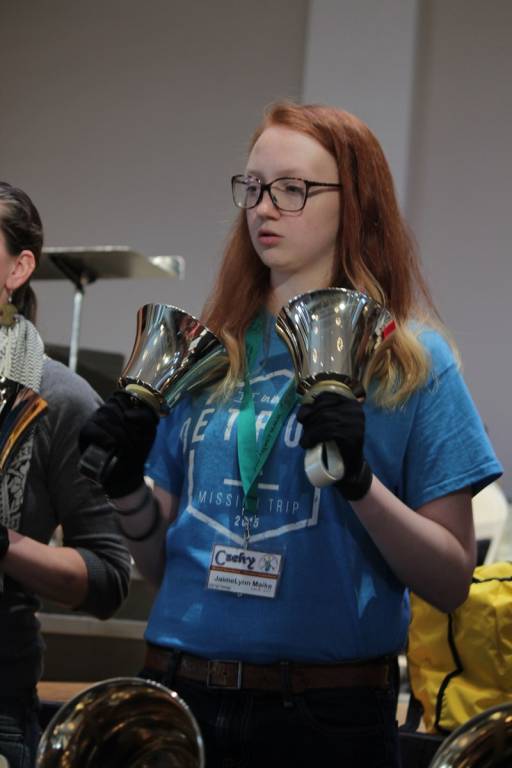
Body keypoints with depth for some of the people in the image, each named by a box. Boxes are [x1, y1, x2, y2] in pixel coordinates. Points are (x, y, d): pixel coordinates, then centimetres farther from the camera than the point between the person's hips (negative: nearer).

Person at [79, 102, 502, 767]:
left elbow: (451, 582, -7)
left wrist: (360, 481, -21)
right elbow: (162, 563, 11)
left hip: (328, 712, -3)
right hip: (183, 698, 3)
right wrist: (128, 484, -8)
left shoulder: (411, 362, -3)